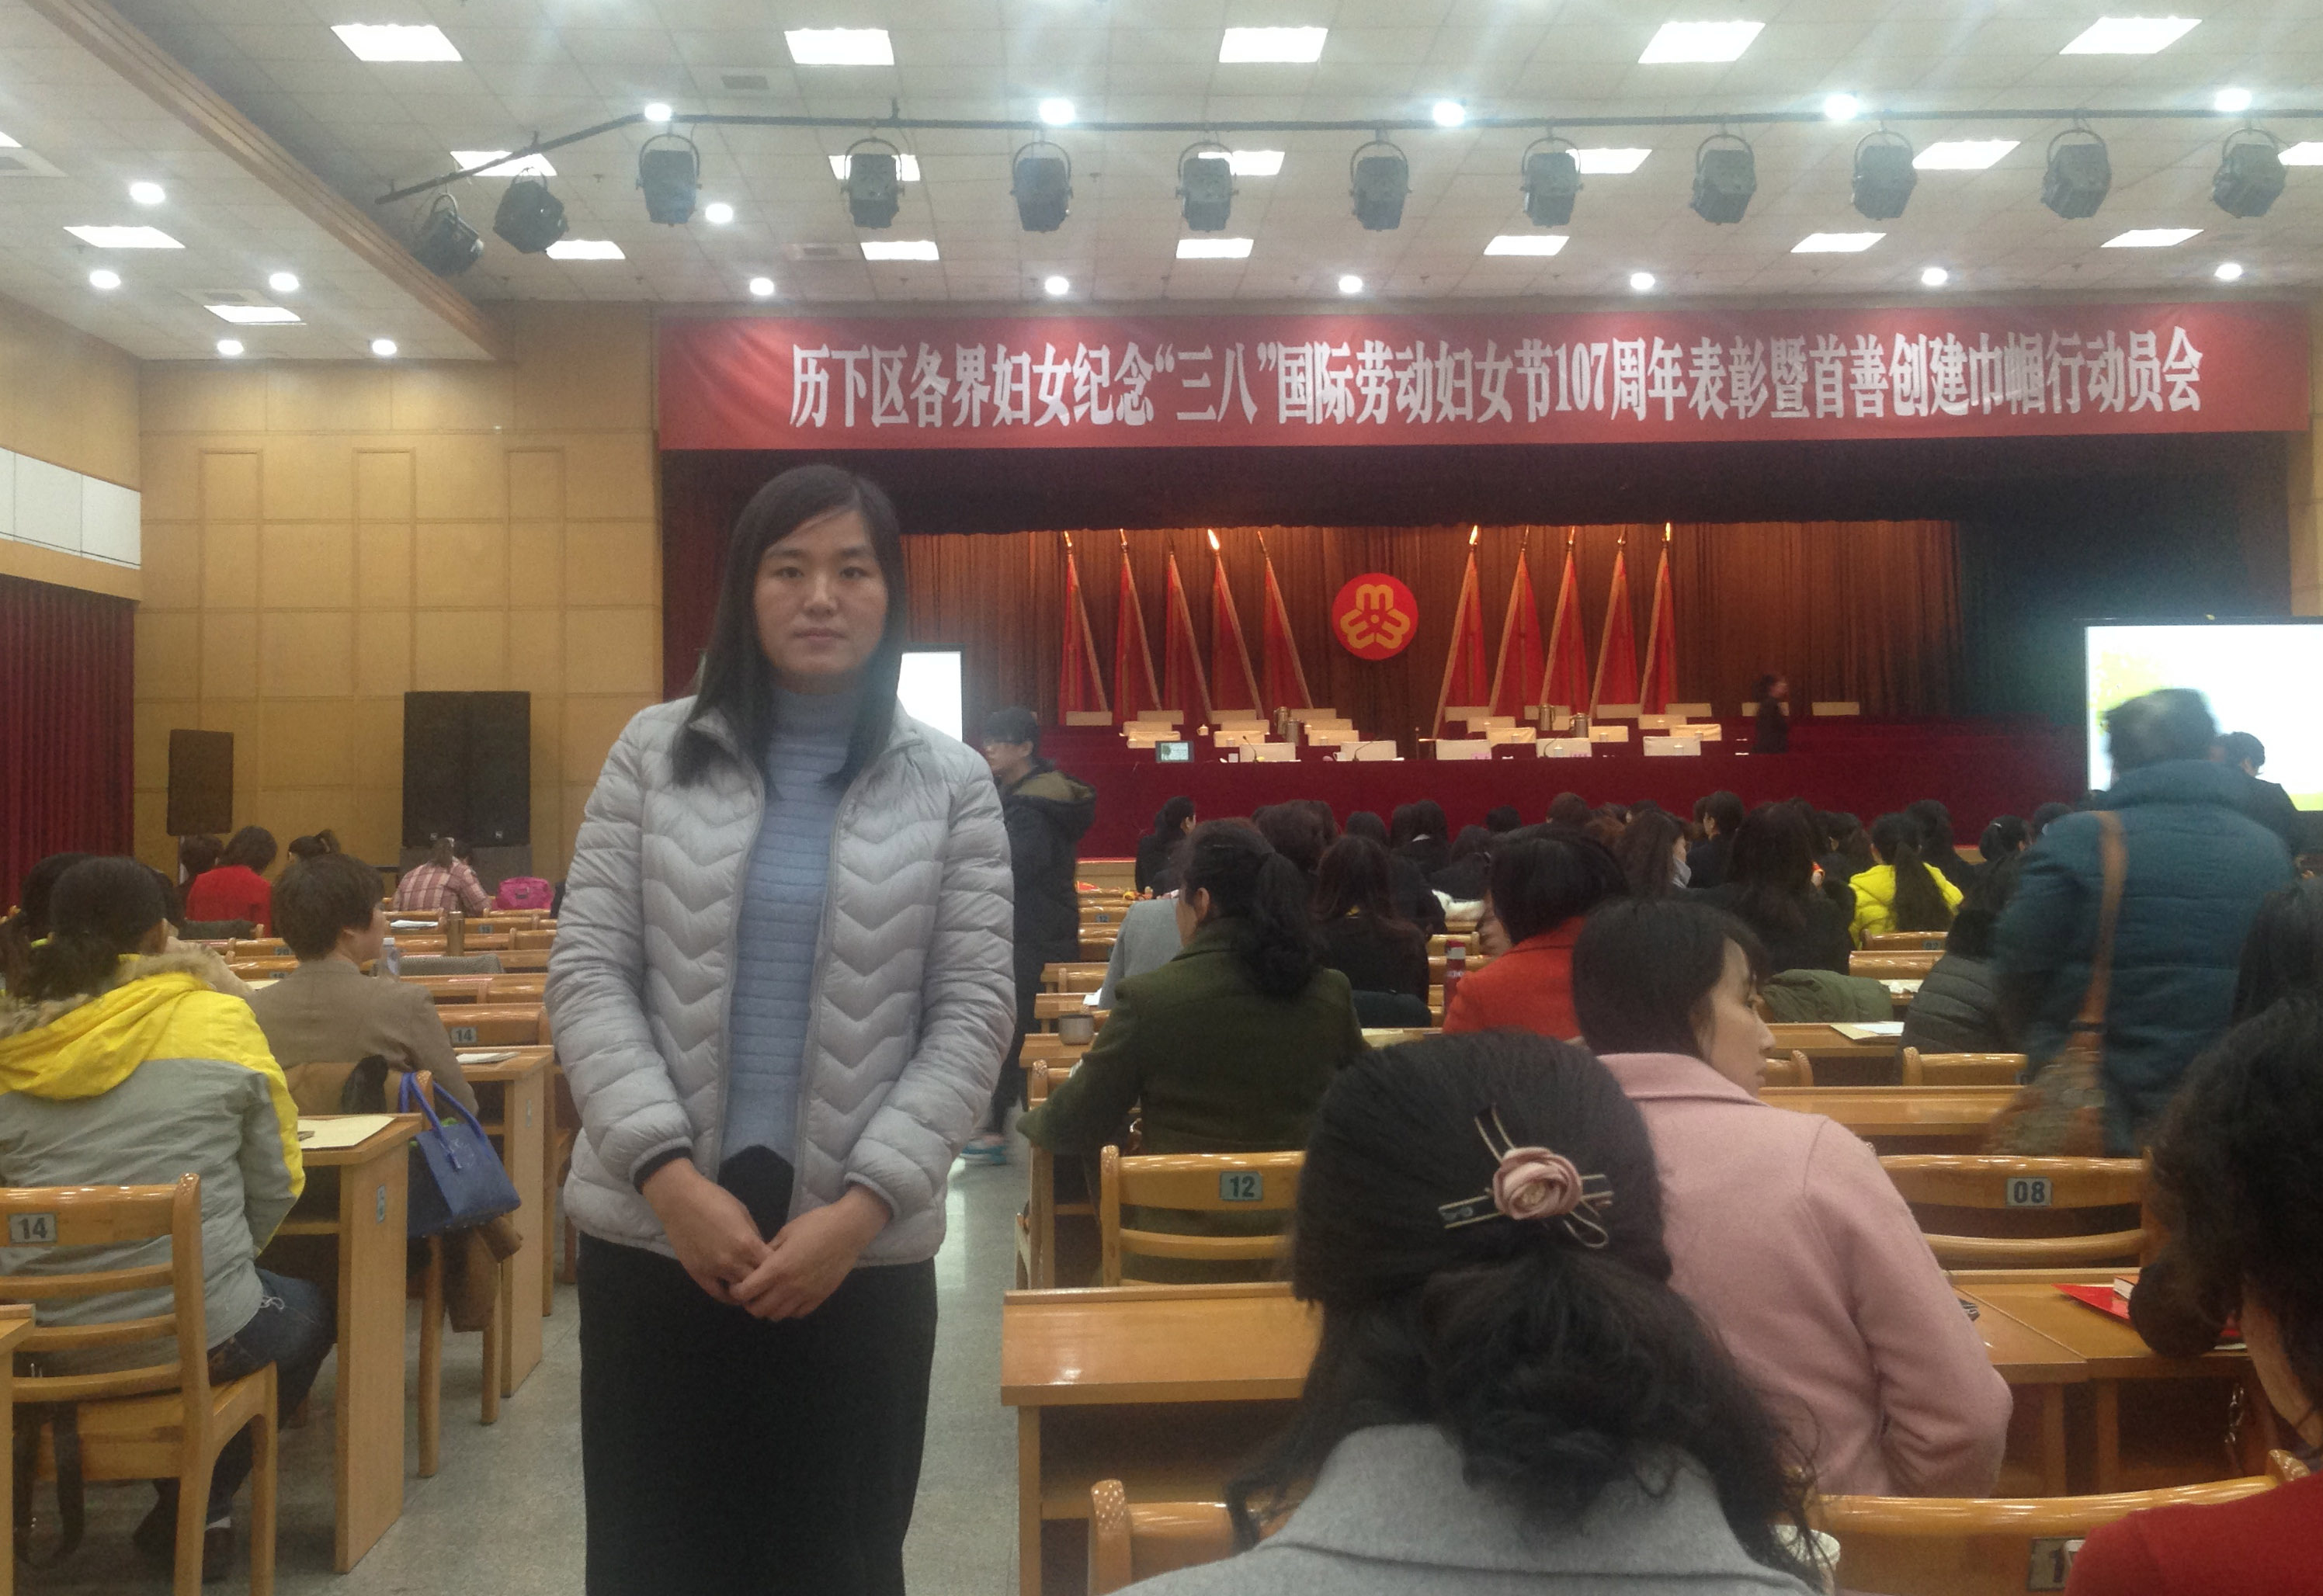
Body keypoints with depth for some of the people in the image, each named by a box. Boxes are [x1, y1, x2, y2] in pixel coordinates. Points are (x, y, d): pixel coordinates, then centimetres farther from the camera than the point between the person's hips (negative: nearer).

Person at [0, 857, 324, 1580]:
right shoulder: (218, 1021, -9)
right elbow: (276, 1184, -3)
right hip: (202, 1334, -4)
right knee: (307, 1309, 29)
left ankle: (185, 1505, 30)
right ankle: (200, 1508, 23)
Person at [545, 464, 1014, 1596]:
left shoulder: (952, 785, 1)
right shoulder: (655, 752, 3)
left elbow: (973, 1013, -3)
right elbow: (586, 975, -1)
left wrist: (863, 1206, -13)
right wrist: (670, 1175, -13)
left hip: (861, 1247, 0)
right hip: (653, 1232, 1)